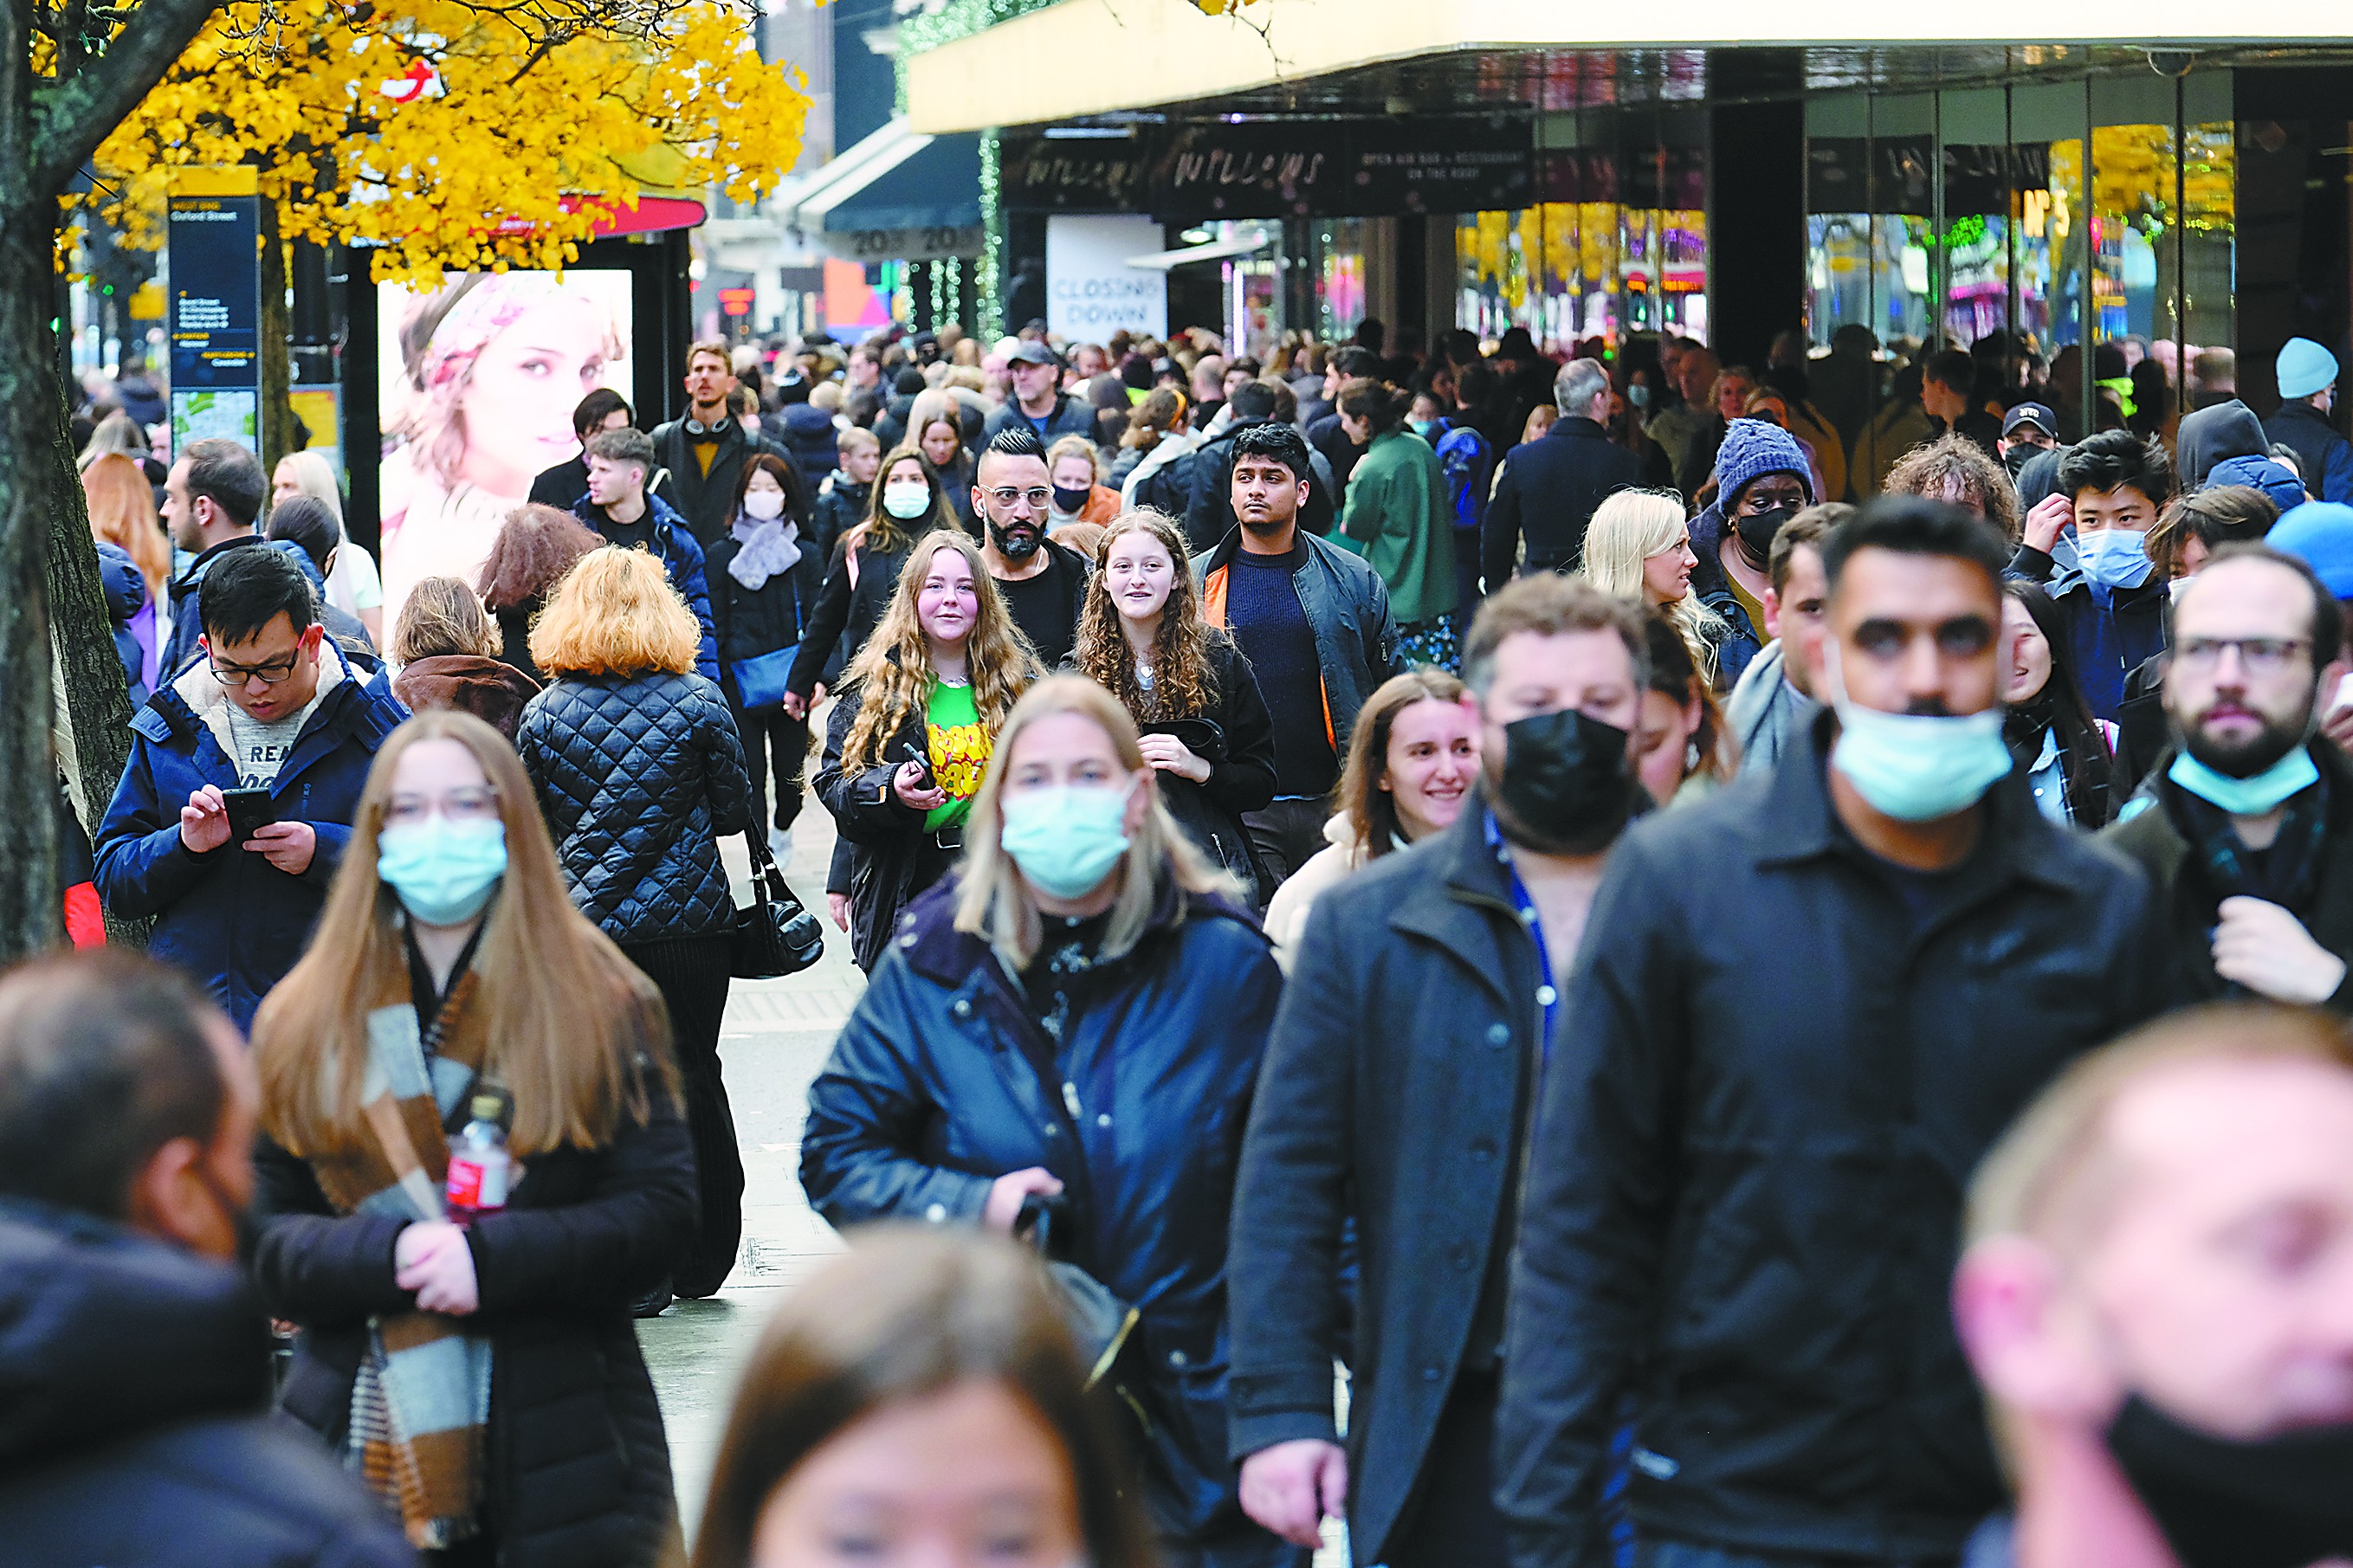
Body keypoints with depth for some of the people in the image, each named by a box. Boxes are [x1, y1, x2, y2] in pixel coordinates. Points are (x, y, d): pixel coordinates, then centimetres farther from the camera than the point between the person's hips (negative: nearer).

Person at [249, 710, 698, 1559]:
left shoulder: (601, 1008, 5)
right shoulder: (301, 1023, 10)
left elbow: (661, 1210, -4)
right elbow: (257, 1236, 4)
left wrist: (493, 1258, -18)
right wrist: (386, 1258, -16)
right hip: (360, 1447, 1)